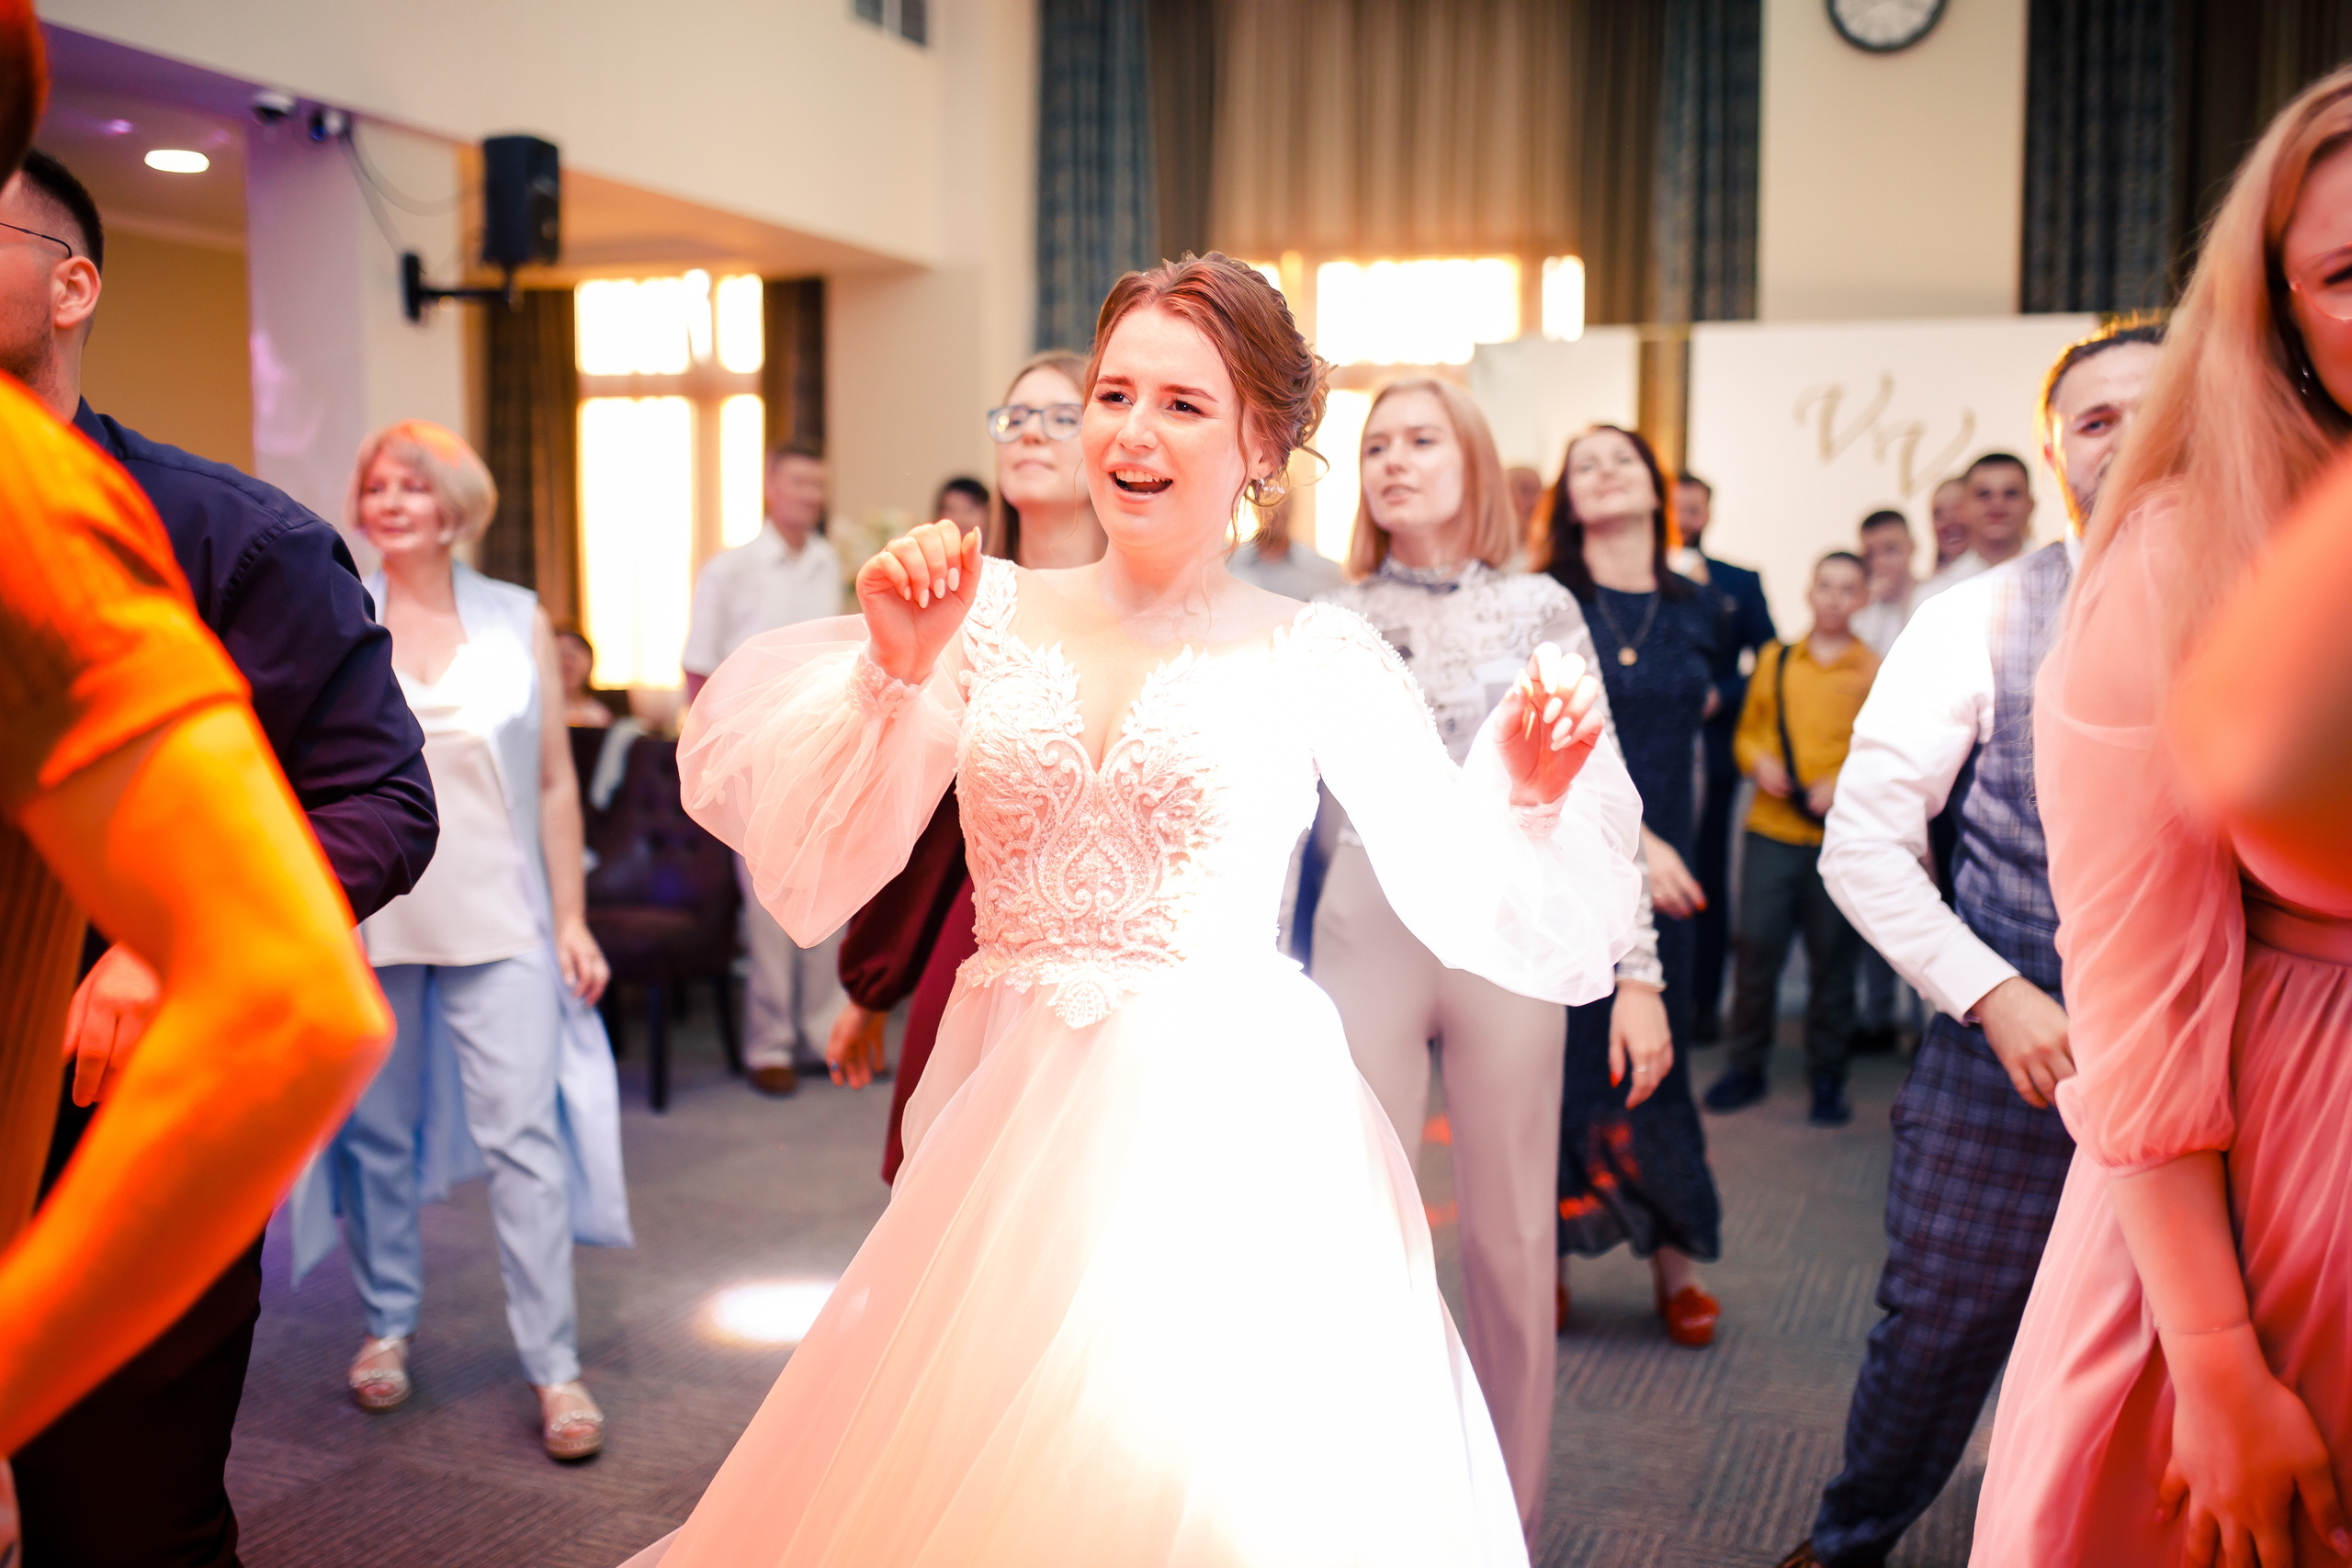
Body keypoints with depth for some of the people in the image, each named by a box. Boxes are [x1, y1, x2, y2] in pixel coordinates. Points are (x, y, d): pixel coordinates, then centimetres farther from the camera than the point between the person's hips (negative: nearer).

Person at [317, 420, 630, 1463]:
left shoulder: (519, 621, 5)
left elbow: (554, 783, 6)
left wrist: (572, 918, 3)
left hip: (499, 920, 0)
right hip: (369, 919, 1)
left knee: (524, 1134, -6)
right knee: (378, 1133, 10)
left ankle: (554, 1366, 1)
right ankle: (387, 1325, 30)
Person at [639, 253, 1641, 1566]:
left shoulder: (1317, 657, -1)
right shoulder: (989, 612, 4)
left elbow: (1464, 899, -1)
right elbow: (821, 874, -1)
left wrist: (1528, 799, -19)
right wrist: (896, 673, -12)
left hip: (1230, 1132, -2)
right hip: (1010, 1126, 2)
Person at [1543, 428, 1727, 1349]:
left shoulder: (1695, 612, 8)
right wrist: (1631, 837, -19)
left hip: (1658, 862, 3)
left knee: (1657, 1050, 5)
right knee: (1561, 1048, 1)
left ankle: (1675, 1263, 17)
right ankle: (1549, 1261, 15)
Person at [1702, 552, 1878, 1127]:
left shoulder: (1876, 673, 5)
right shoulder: (1774, 660, 11)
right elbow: (1747, 731, 17)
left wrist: (1847, 783, -12)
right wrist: (1758, 761, -3)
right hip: (1771, 828, 1)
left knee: (1832, 957, 3)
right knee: (1756, 946, 0)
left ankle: (1827, 1079, 15)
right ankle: (1747, 1067, 14)